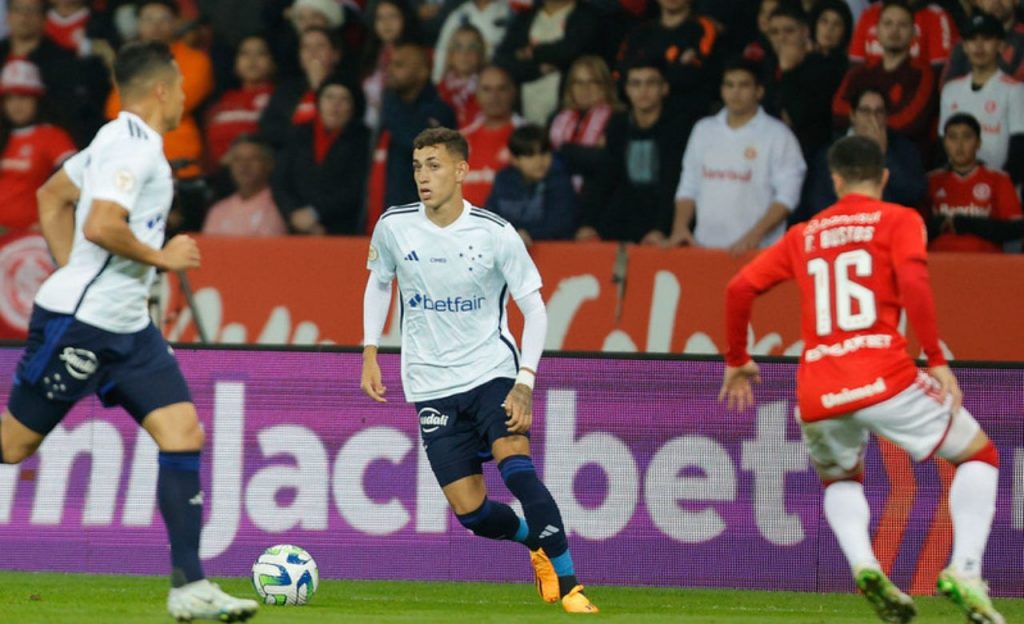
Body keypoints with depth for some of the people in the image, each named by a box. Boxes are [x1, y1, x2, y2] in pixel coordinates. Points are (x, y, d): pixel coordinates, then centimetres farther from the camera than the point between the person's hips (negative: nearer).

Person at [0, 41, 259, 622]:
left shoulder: (120, 140, 14)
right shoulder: (132, 147, -15)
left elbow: (53, 196, 25)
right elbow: (100, 226, -28)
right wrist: (161, 256, -14)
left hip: (127, 325, 9)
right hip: (78, 323, -9)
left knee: (184, 434, -3)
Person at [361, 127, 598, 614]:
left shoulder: (496, 234, -12)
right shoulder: (393, 227, -5)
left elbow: (534, 309, -6)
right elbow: (378, 282, 15)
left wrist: (525, 382, -16)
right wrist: (369, 353, 6)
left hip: (492, 372, -2)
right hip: (432, 386, 2)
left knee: (518, 470, -25)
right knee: (470, 510, -3)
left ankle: (568, 585, -17)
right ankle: (536, 543, 29)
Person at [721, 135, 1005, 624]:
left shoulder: (803, 235, 20)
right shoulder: (898, 221, 7)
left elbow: (740, 288, 14)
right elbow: (912, 281, -12)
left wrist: (737, 360, 27)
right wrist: (936, 361, -12)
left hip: (817, 395, 4)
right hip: (884, 378, -4)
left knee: (841, 481, 32)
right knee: (979, 456, 16)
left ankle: (864, 565, 1)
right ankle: (964, 572, -6)